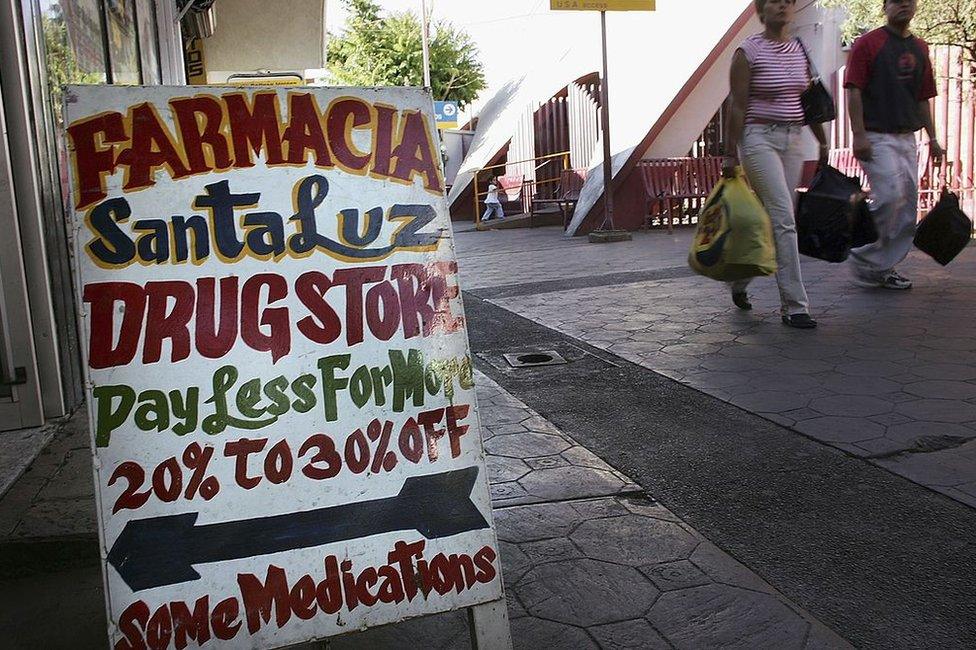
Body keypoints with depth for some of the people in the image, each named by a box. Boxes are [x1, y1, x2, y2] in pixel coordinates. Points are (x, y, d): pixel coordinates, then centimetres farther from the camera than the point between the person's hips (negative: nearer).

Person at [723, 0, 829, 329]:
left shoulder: (799, 50, 12)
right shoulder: (748, 52, -6)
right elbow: (738, 107, -9)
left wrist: (823, 142, 18)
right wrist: (730, 153, -12)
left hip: (793, 139, 7)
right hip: (759, 138, -6)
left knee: (770, 219, 8)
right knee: (784, 219, -12)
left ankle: (739, 282, 29)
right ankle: (794, 306, -8)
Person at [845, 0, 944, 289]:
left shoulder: (920, 48, 17)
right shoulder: (868, 43, -2)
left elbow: (923, 98, 20)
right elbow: (854, 91, -9)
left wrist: (932, 138, 15)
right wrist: (858, 135, -18)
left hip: (907, 138, 7)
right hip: (876, 137, -7)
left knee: (908, 205, 4)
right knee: (890, 196, -19)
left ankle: (883, 267, 13)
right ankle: (865, 259, -2)